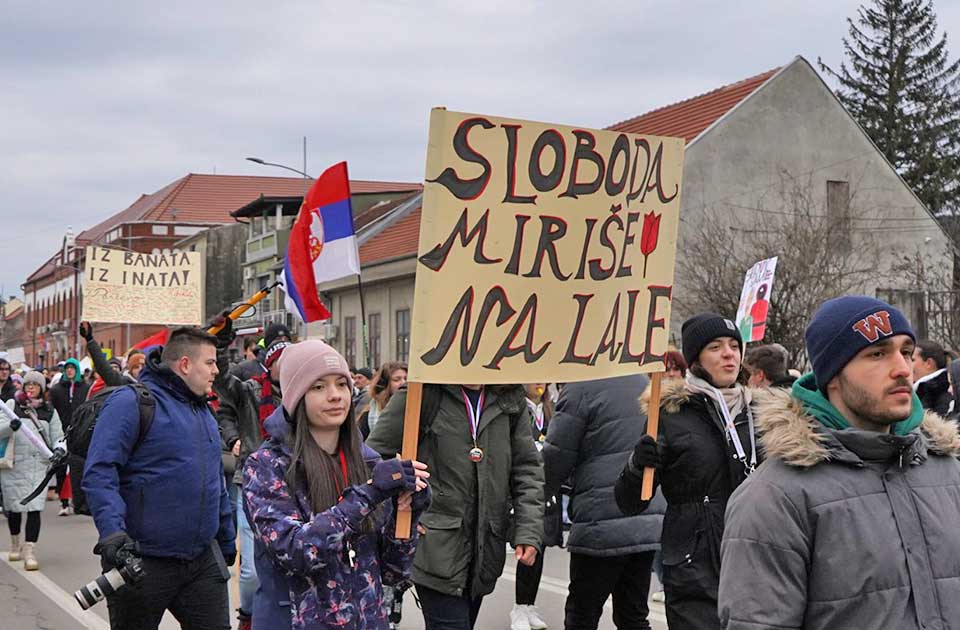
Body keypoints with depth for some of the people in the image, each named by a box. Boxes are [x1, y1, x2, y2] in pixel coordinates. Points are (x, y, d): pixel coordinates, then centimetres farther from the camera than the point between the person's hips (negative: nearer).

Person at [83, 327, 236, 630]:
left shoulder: (204, 410, 17)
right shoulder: (133, 402, -11)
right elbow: (99, 472, -20)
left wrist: (227, 542, 25)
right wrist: (112, 531, -32)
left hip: (203, 560, 7)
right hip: (142, 564, -7)